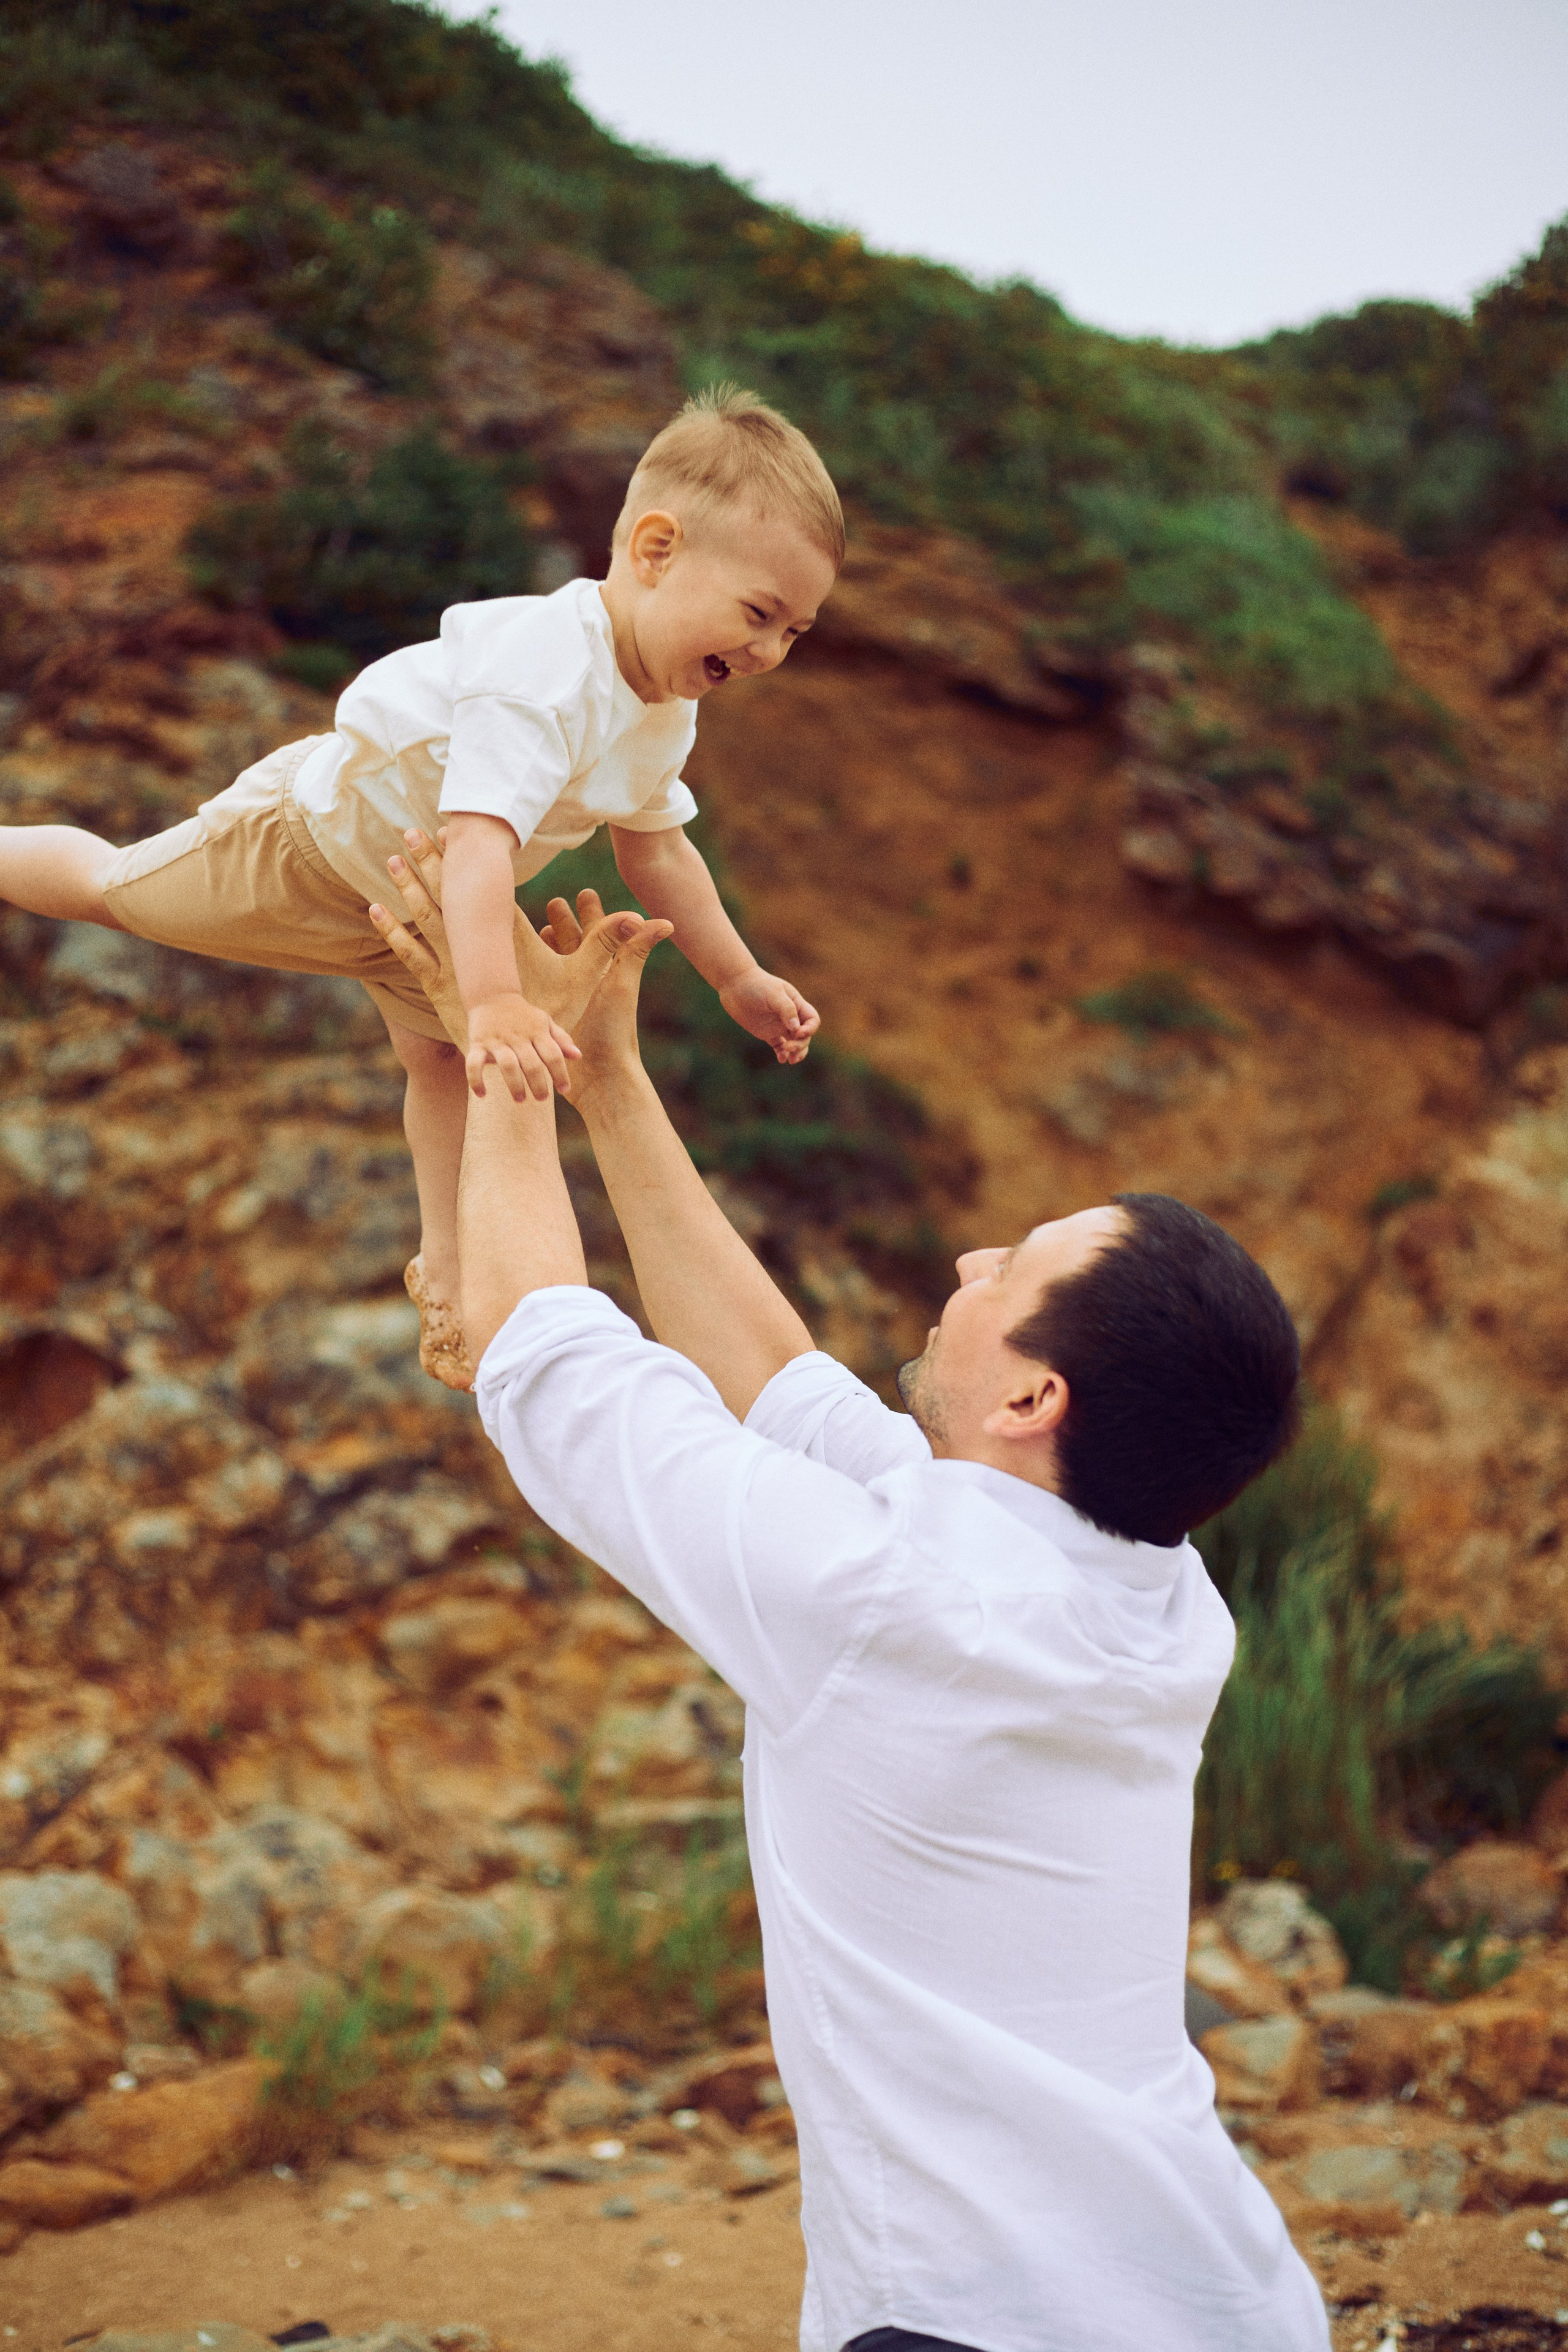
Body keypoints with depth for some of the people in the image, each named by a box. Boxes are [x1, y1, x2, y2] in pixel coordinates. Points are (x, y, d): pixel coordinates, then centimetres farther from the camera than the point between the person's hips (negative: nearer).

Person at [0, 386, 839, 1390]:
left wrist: (741, 981, 1)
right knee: (111, 888, 10)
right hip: (308, 838, -7)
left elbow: (655, 851, 2)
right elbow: (477, 839, -56)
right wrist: (495, 1001, -67)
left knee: (446, 1060, 12)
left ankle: (447, 1270, 28)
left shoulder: (664, 711, -14)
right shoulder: (544, 675, -46)